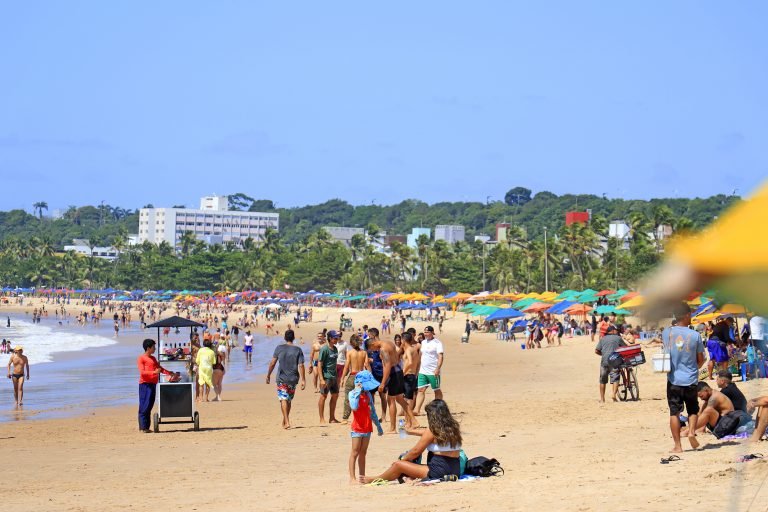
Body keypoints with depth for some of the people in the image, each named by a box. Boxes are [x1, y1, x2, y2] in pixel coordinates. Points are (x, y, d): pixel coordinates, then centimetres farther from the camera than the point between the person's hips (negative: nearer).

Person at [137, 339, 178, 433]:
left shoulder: (153, 358, 20)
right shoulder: (141, 358, -4)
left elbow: (160, 368, 26)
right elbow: (142, 372, -14)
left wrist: (171, 373, 21)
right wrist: (154, 372, -25)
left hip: (153, 384, 8)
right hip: (145, 384, -8)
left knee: (150, 405, 7)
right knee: (144, 405, -9)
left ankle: (146, 427, 9)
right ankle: (143, 427, -9)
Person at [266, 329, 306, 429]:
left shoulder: (279, 348, -3)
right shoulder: (298, 350, -1)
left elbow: (272, 363, -2)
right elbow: (301, 366, -6)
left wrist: (268, 375, 9)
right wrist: (302, 380, -5)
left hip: (282, 379, -2)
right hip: (293, 379, 2)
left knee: (283, 399, -6)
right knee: (289, 400, 16)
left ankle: (287, 422, -19)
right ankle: (285, 420, 28)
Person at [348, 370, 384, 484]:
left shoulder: (368, 394, 10)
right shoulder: (353, 394, -10)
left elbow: (373, 411, 19)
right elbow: (354, 407, -30)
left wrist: (378, 425, 22)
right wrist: (358, 393, -25)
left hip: (367, 427, 7)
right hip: (357, 428, -7)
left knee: (363, 453, 13)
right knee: (355, 452, -5)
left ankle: (362, 476, 18)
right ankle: (352, 477, -4)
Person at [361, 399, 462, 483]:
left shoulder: (433, 430, -12)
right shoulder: (453, 427, 10)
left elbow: (416, 451, -4)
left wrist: (401, 460, 13)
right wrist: (410, 431, 42)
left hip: (439, 471, -8)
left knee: (398, 465, 3)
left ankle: (374, 479, 19)